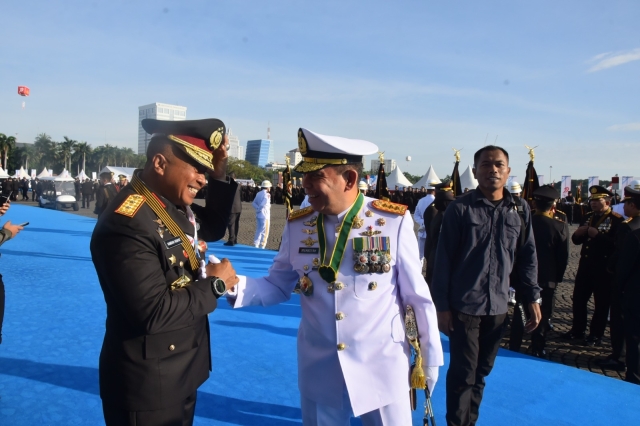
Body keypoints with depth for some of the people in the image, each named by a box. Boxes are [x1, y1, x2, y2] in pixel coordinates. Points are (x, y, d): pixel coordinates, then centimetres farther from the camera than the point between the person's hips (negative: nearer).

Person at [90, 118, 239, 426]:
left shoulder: (175, 204, -1)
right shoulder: (127, 224, -29)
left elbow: (212, 229, 15)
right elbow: (154, 313, -31)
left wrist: (220, 177, 0)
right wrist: (216, 283, -19)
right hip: (148, 382, -9)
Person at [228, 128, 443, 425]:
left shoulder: (394, 221, -14)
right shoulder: (297, 225, -5)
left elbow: (417, 295, -6)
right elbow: (278, 286, 2)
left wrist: (430, 357, 2)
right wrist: (234, 285, -17)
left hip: (382, 367, -2)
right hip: (318, 369, 3)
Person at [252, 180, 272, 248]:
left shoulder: (258, 193, 12)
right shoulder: (266, 194, -13)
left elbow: (253, 203, 8)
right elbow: (264, 203, -29)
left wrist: (258, 208, -4)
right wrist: (259, 209, -14)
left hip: (258, 215, 8)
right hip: (265, 215, -8)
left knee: (258, 230, 16)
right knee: (264, 231, 0)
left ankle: (256, 245, 17)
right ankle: (262, 246, 2)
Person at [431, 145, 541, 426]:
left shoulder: (520, 210, 4)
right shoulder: (460, 208, -8)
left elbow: (527, 257, 10)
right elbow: (444, 259, -7)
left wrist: (532, 298, 5)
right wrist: (442, 305, -8)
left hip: (499, 306, 4)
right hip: (464, 305, -4)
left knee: (482, 371, 17)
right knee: (462, 373, 3)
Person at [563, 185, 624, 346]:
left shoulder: (617, 220, -11)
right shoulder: (589, 217, 11)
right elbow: (576, 240, 12)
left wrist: (597, 235, -27)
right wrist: (579, 233, -8)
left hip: (604, 269, -7)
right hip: (585, 265, 7)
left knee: (601, 303, 7)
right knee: (578, 299, 13)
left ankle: (596, 335, 19)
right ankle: (578, 330, 27)